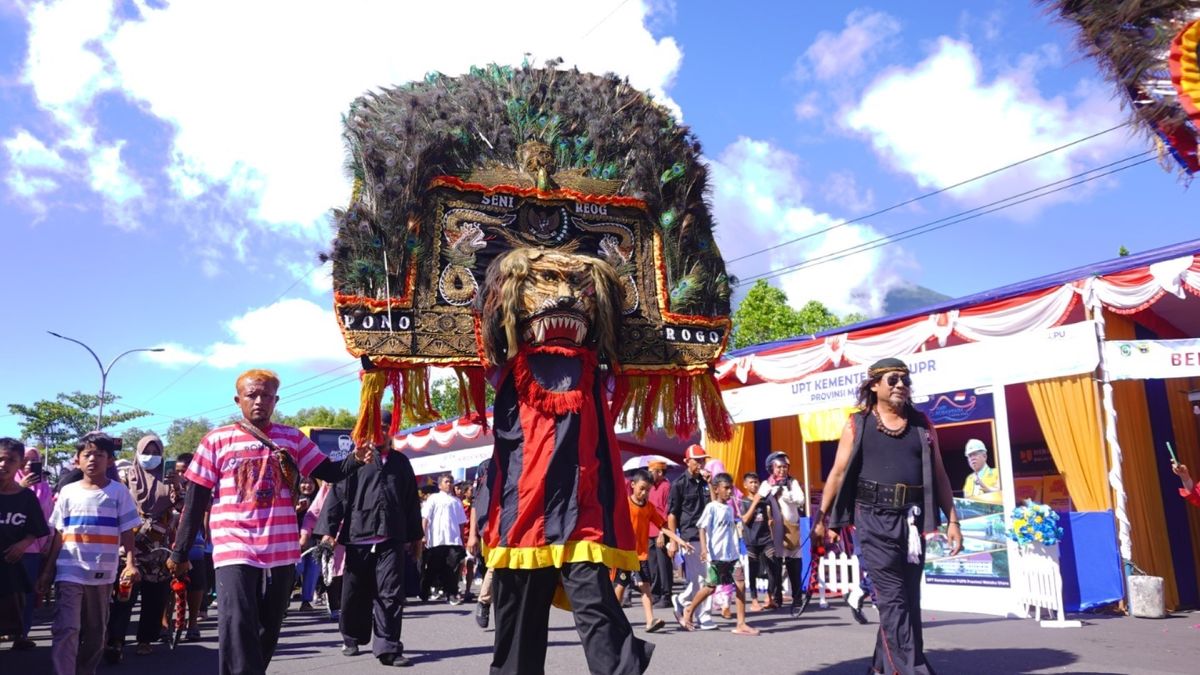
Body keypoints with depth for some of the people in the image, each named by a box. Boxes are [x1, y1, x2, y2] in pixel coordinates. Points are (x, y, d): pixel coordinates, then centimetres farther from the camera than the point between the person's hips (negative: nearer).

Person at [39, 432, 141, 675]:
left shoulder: (119, 491, 0)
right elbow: (59, 534, 9)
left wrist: (131, 564, -11)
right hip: (69, 571, 0)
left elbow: (127, 532, -1)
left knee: (96, 631, 11)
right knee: (66, 629, -11)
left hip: (102, 573, 0)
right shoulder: (68, 492, 4)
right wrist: (48, 570, 8)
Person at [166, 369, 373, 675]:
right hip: (235, 549, -3)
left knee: (267, 633, 15)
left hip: (281, 550, 3)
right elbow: (196, 499, 4)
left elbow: (330, 472, 7)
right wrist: (180, 552, 4)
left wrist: (356, 459, -15)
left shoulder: (292, 438, 7)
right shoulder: (217, 440, 1)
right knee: (238, 629, -14)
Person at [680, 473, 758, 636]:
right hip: (715, 555, -6)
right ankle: (688, 611, 23)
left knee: (741, 585, -4)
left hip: (732, 555, 7)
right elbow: (702, 528, -13)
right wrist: (704, 548, -25)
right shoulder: (711, 507, -8)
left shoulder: (730, 508, 13)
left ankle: (741, 624, 0)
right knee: (711, 587, 1)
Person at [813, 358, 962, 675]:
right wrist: (821, 517, 3)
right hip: (874, 518, -4)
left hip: (911, 519, 4)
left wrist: (952, 520, 6)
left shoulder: (922, 425, 11)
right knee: (892, 597, -6)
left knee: (909, 596, 9)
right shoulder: (857, 425, 2)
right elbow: (838, 473, 3)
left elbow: (939, 475, 12)